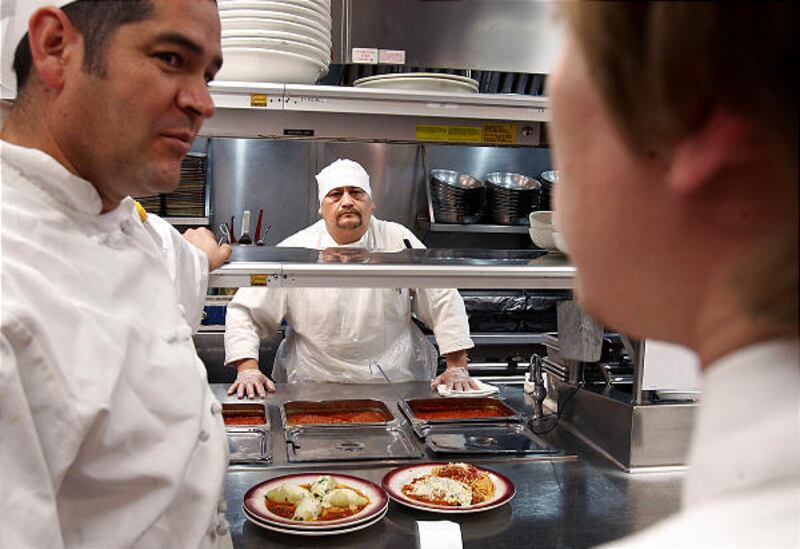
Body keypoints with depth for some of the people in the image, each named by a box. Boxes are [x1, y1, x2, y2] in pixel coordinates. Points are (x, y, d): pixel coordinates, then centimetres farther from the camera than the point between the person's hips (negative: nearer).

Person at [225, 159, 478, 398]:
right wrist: (248, 369, -7)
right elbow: (245, 312, 6)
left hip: (396, 382, 1)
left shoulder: (398, 241, 4)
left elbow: (444, 302, 7)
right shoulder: (293, 250, 1)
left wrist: (457, 368, 2)